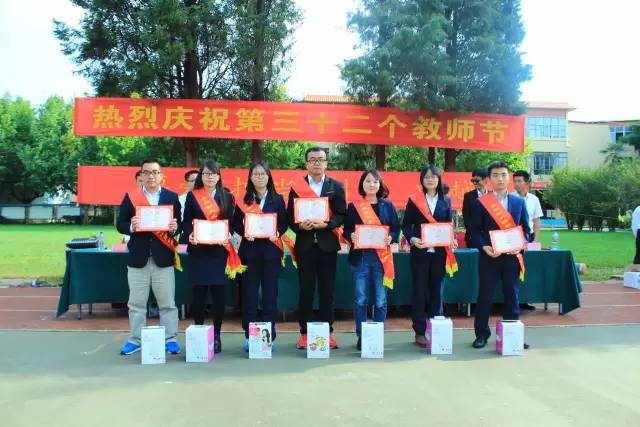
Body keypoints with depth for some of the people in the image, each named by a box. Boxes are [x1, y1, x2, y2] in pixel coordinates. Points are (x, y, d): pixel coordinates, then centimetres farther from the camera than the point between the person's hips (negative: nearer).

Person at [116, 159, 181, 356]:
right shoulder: (130, 197, 5)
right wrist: (131, 226, -17)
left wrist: (174, 228, -17)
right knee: (136, 303, 8)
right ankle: (135, 340, 20)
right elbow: (120, 224, 4)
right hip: (138, 257, 1)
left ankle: (170, 339, 14)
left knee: (167, 302, 5)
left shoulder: (172, 197, 5)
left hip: (163, 258, 0)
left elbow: (179, 224, 5)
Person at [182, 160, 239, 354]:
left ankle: (216, 335, 12)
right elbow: (186, 221, 3)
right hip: (198, 251, 0)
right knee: (199, 294, 2)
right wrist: (189, 235, -17)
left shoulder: (227, 196, 9)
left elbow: (232, 221, 6)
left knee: (218, 294, 1)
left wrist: (227, 236, -13)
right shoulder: (192, 196, 7)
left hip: (219, 250, 1)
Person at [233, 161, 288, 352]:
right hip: (250, 250, 0)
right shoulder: (243, 200, 5)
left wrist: (277, 233, -13)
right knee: (249, 294, 1)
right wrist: (244, 232, -14)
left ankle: (269, 335, 12)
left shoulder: (277, 199, 7)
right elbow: (236, 224, 5)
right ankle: (249, 336, 11)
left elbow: (284, 223, 6)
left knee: (270, 293, 3)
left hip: (271, 251, 0)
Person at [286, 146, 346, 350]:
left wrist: (326, 223, -17)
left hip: (327, 244, 0)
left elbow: (341, 215, 0)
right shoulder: (297, 187, 5)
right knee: (306, 291, 5)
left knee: (327, 291, 6)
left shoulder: (336, 186, 6)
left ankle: (328, 331, 16)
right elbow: (290, 216, 2)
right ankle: (304, 332, 13)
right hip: (305, 245, 0)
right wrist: (299, 225, -18)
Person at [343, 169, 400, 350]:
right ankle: (361, 337, 12)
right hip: (360, 257, 0)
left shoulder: (387, 205, 8)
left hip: (381, 257, 1)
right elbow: (346, 230, 5)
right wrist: (351, 236, -16)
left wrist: (390, 238, -13)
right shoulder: (353, 206, 5)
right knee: (360, 300, 1)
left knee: (380, 300, 2)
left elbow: (396, 228, 7)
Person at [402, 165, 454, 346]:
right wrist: (412, 239, -17)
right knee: (419, 291, 1)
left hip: (439, 252, 2)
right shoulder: (414, 200, 2)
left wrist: (451, 240, -8)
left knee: (437, 291, 7)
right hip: (419, 251, -2)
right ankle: (420, 332, 9)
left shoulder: (445, 201, 9)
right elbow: (406, 225, 0)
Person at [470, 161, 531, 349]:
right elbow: (475, 230, -1)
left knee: (512, 296, 8)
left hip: (512, 257, 2)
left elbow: (525, 228, 11)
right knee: (485, 296, 3)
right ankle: (481, 334, 15)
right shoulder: (481, 203, 0)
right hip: (489, 257, -2)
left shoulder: (519, 201, 9)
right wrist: (484, 247, -16)